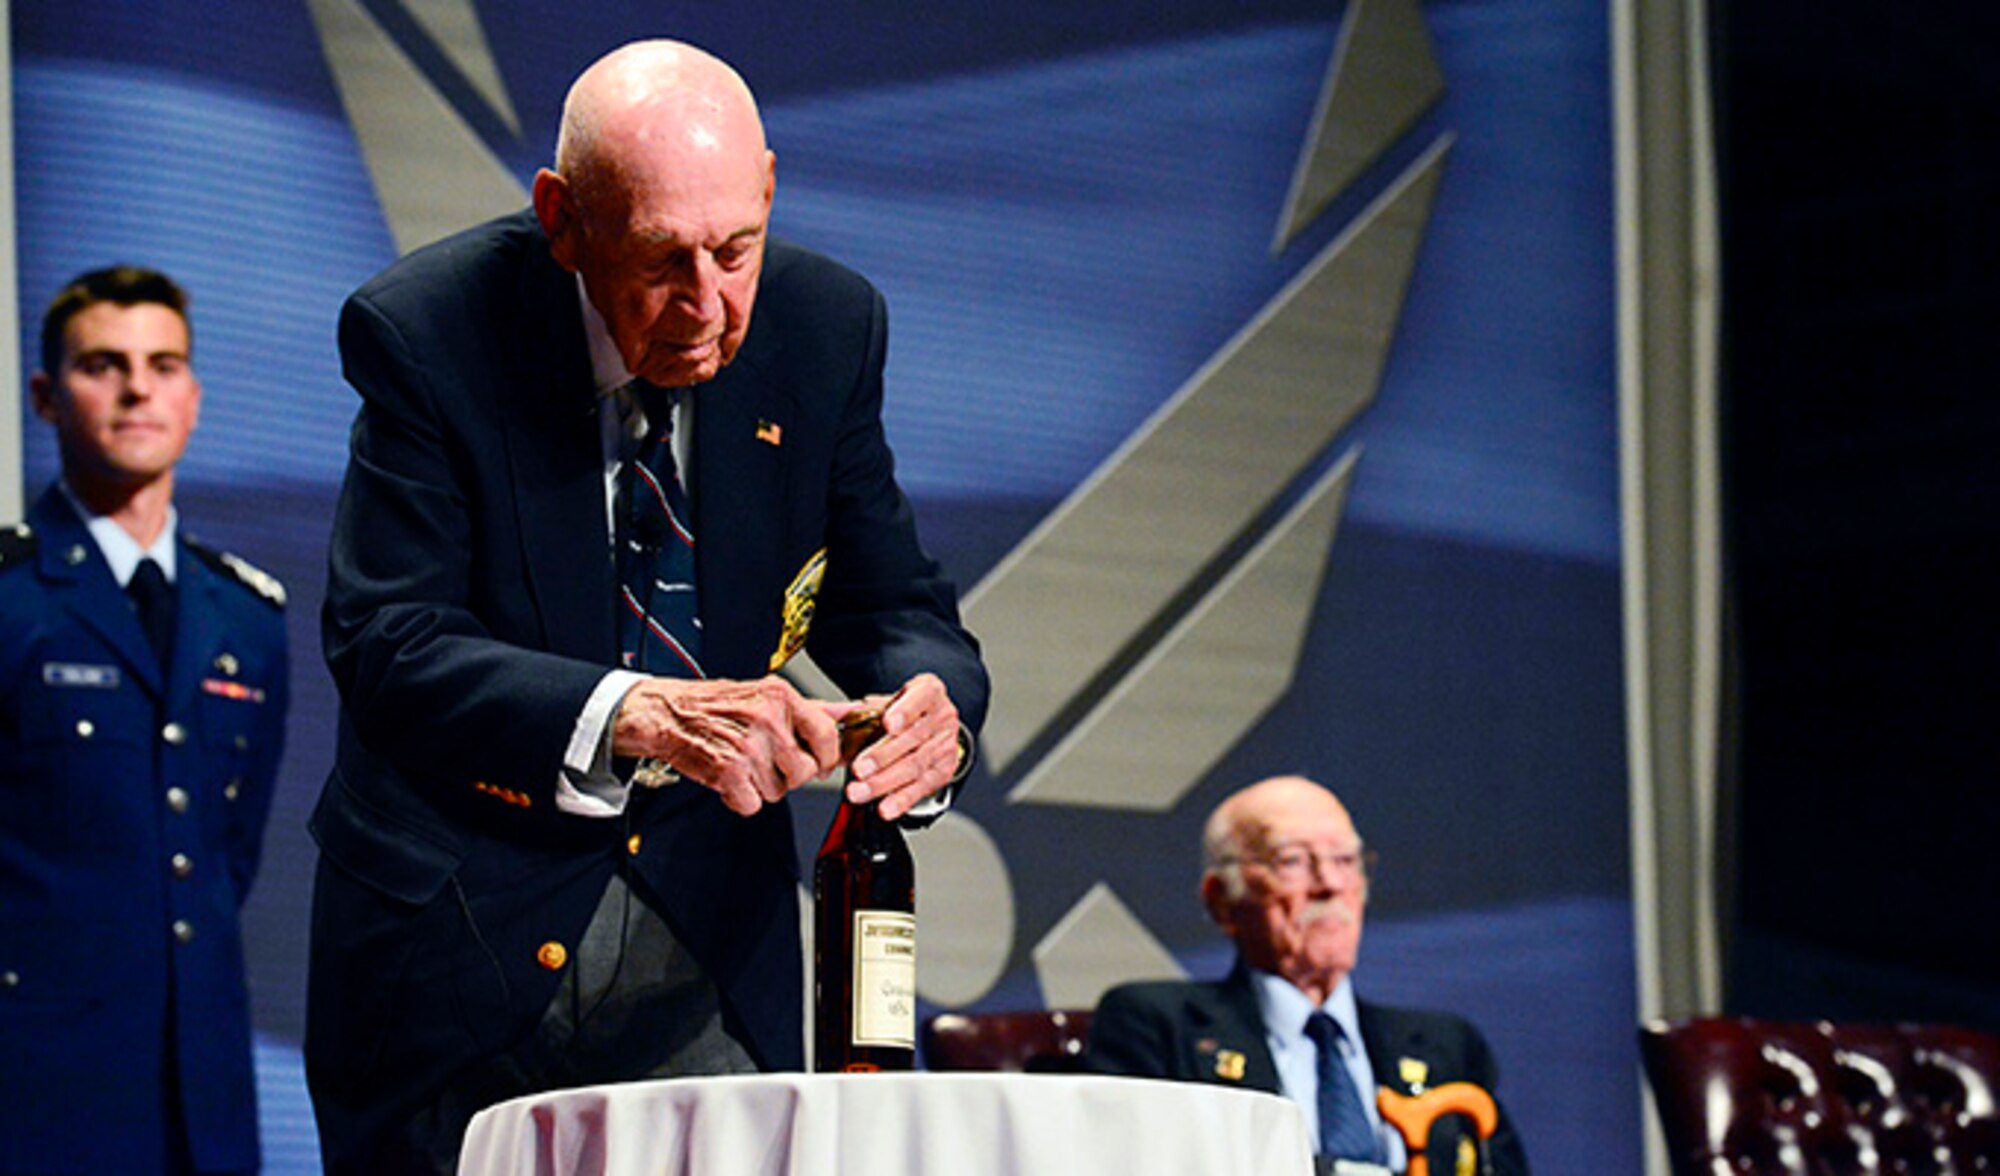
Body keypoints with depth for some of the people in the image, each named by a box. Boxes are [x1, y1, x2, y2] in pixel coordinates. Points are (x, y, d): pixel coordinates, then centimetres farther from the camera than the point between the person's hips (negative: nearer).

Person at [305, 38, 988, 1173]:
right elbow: (385, 651, -24)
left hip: (708, 927, 3)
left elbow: (892, 609, 1)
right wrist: (637, 715, -40)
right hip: (455, 932, -3)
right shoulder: (427, 333, -16)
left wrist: (933, 707, -24)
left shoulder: (827, 326, -4)